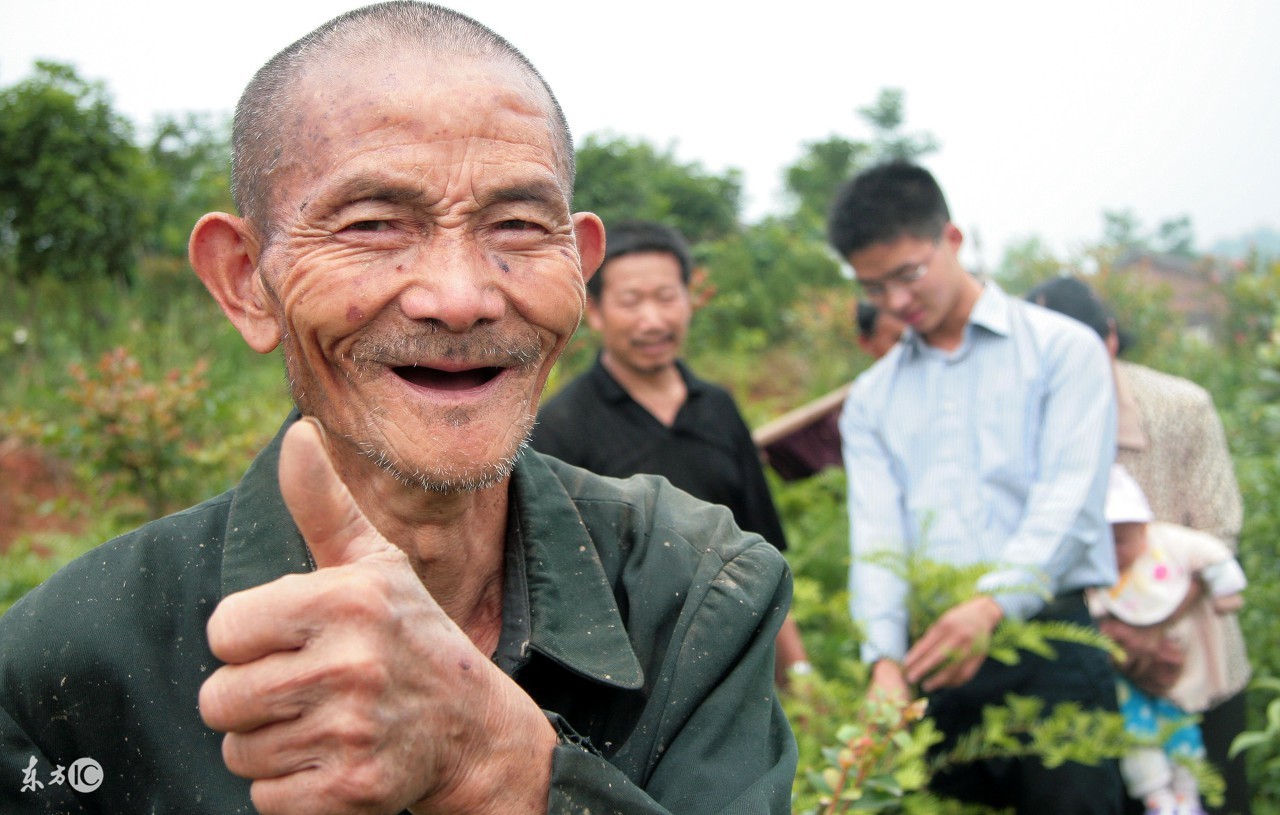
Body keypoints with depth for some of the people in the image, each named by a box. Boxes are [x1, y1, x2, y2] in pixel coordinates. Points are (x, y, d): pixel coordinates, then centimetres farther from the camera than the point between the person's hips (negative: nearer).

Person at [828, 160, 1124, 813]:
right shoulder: (871, 400, 15)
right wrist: (885, 660, -13)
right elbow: (875, 539, 3)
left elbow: (1069, 503, -8)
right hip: (936, 655, 3)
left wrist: (993, 605, -24)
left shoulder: (1063, 348, 5)